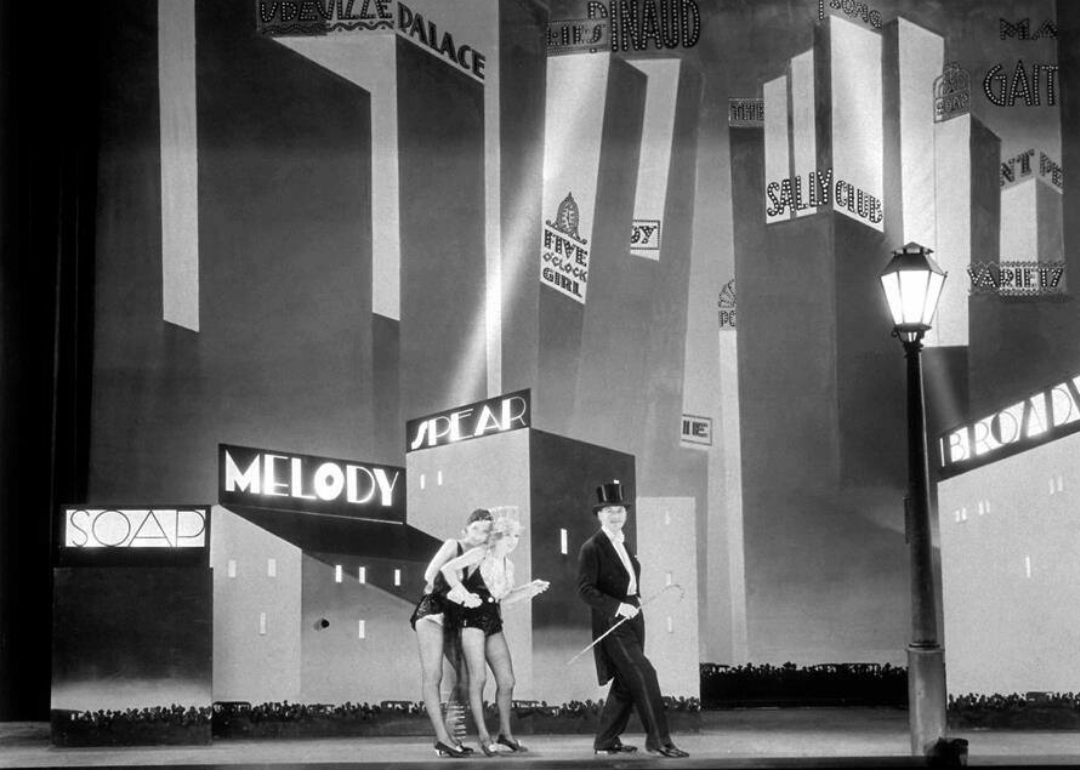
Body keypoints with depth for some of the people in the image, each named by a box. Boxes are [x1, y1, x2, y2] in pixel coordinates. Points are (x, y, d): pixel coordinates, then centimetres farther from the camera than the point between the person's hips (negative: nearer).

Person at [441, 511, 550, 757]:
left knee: (507, 680, 3)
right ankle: (483, 735, -8)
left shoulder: (508, 566, 17)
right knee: (478, 677, -12)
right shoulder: (480, 555, -3)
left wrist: (531, 588, 13)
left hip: (493, 621, 7)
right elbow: (447, 568, -10)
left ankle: (505, 732, 17)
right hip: (471, 617, -7)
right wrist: (463, 593, -20)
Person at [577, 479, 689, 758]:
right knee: (644, 676, -15)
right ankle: (658, 740, -13)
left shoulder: (623, 545, 16)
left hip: (632, 619, 9)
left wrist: (634, 602, 11)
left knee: (625, 683, 11)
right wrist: (617, 606, -23)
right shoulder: (592, 548, -9)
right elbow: (585, 589, -15)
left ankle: (606, 741, 20)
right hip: (612, 622, -9)